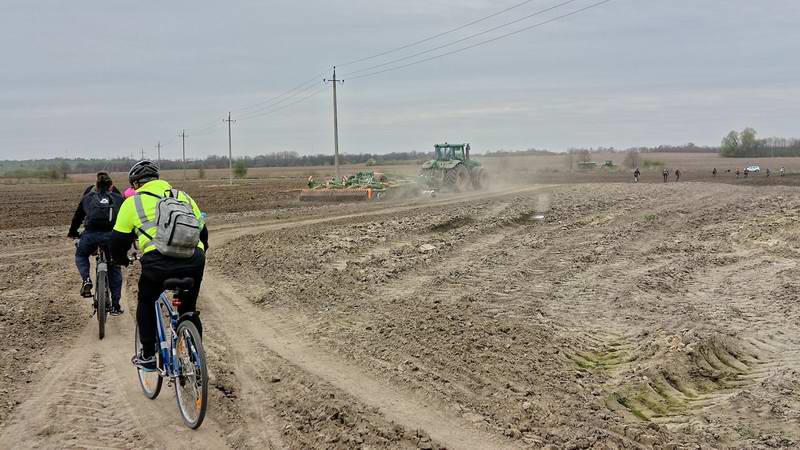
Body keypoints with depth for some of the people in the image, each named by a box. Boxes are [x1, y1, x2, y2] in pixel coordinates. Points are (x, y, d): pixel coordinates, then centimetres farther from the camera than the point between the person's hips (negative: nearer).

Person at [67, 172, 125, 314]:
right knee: (114, 269, 17)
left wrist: (72, 233, 49)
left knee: (80, 255, 31)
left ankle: (86, 280, 6)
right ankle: (115, 306, 18)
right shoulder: (119, 198, 19)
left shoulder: (87, 198, 21)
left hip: (91, 234, 0)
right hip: (113, 236, 0)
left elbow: (77, 217, 32)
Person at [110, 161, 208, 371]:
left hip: (158, 262, -3)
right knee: (189, 310, 23)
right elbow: (202, 231, 29)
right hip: (193, 262, 3)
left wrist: (122, 259, 40)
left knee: (146, 303, 25)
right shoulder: (183, 196, 27)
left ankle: (148, 356, 24)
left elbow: (118, 240, 19)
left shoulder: (133, 202, 17)